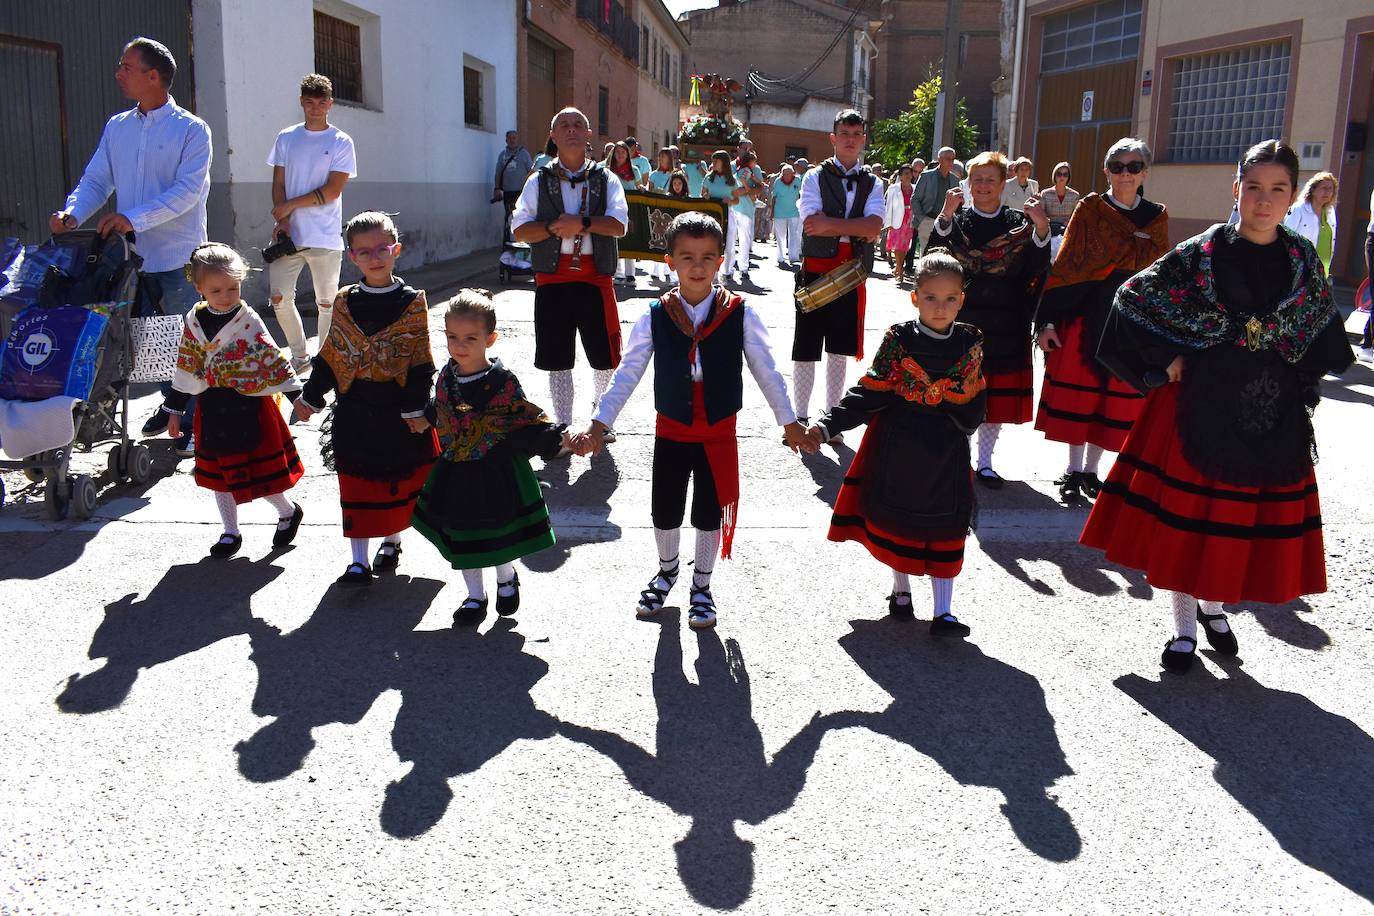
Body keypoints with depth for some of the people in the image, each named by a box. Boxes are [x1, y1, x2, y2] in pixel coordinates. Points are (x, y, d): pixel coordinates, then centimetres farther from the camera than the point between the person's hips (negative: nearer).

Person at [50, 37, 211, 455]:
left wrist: (133, 217, -24)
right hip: (133, 256, 6)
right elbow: (95, 181, 10)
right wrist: (72, 213, -11)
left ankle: (196, 421, 10)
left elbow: (188, 191, -17)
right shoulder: (116, 127, 11)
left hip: (177, 258, -6)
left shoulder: (191, 129, -7)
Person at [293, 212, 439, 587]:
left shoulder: (412, 302, -4)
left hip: (400, 410, -1)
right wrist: (311, 397, 12)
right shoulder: (344, 303, 2)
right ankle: (358, 562, 11)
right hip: (356, 411, 1)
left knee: (401, 483, 10)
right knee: (357, 486, 3)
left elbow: (420, 362, -4)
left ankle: (391, 542, 32)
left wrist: (417, 408, -8)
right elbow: (331, 357, 10)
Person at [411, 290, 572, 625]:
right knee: (461, 536, 13)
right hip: (455, 473, 5)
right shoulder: (446, 377, -2)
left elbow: (528, 423, -14)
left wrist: (560, 438, -25)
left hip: (498, 473, -4)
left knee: (500, 533, 11)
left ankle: (507, 579, 43)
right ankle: (475, 596, 33)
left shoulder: (503, 382, -18)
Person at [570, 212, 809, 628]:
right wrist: (599, 423, -9)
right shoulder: (655, 316, -8)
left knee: (710, 514, 11)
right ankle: (667, 571, 44)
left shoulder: (740, 314, -10)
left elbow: (766, 371, -3)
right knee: (664, 511, 15)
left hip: (719, 434, -1)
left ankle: (701, 586, 33)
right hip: (671, 433, 1)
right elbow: (627, 373, -5)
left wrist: (789, 422, -1)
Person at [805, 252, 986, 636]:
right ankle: (901, 590, 34)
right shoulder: (899, 340, -8)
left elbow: (974, 405, 7)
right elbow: (868, 394, -10)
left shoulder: (970, 343, -1)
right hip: (898, 452, -1)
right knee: (897, 519, 12)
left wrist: (960, 424, -9)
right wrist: (826, 425, -18)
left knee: (946, 529, 4)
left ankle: (942, 612, 12)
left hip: (947, 455, 2)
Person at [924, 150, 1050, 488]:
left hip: (1005, 324, 2)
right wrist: (946, 216, -21)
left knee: (999, 394, 6)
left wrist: (1042, 228, -18)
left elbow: (1037, 269, -4)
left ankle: (985, 461, 18)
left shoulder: (1018, 222, 7)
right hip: (962, 320, -1)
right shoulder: (955, 220, 4)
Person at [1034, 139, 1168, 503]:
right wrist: (1047, 321, -8)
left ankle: (1090, 470, 21)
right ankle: (1073, 470, 17)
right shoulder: (1089, 209, 0)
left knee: (1117, 398, 6)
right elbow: (1063, 267, -3)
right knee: (1077, 394, 3)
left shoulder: (1156, 217, 7)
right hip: (1083, 318, -2)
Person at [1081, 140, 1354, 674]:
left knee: (1253, 517, 11)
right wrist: (1165, 360, -7)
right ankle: (1185, 628, 18)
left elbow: (1321, 340, 14)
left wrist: (1299, 380, 3)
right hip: (1202, 404, -3)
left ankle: (1213, 606, 36)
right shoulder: (1200, 255, -6)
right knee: (1186, 511, 3)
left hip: (1272, 413, 3)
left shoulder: (1303, 260, 3)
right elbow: (1132, 299, -4)